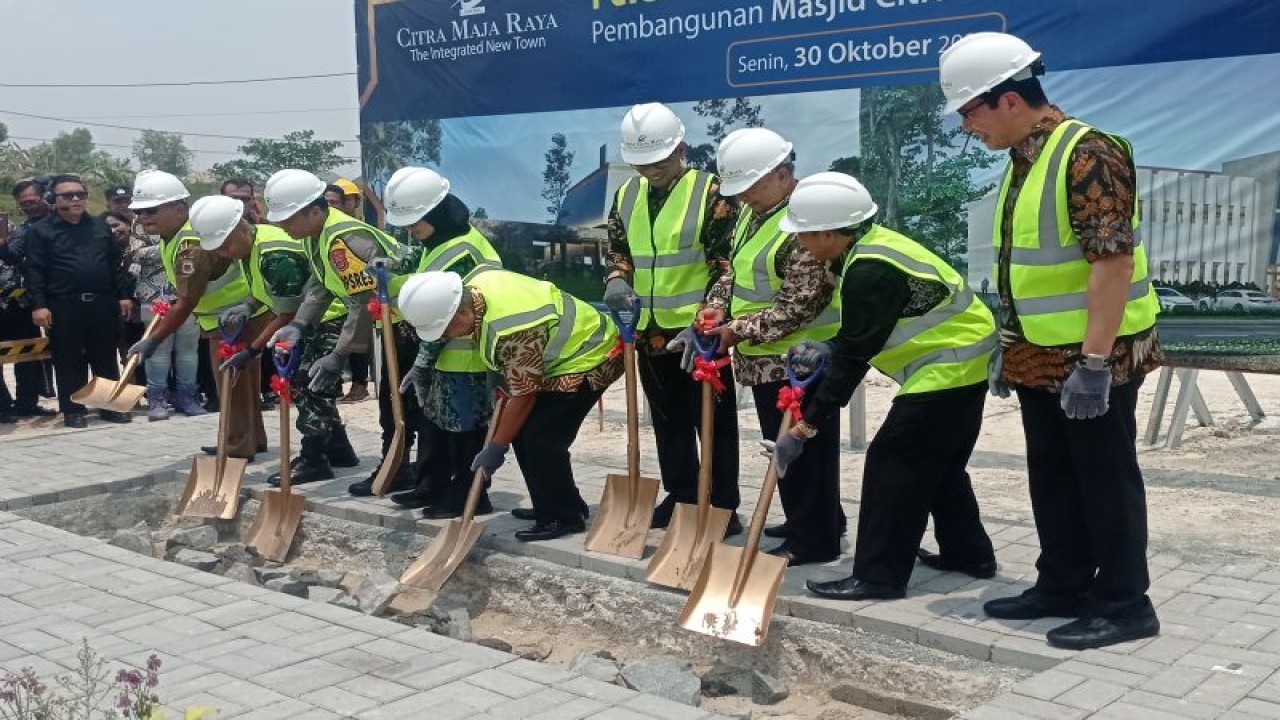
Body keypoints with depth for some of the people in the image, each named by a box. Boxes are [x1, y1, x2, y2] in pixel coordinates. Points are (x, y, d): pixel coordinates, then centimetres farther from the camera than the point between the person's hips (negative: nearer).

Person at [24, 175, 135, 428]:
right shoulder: (40, 231, 0)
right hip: (63, 307, -3)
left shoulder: (100, 226, 12)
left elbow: (117, 263, 12)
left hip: (102, 303, 3)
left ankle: (111, 405, 16)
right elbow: (35, 271, -5)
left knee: (106, 358, 8)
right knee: (68, 361, 3)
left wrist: (125, 294, 5)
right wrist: (38, 305, -13)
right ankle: (73, 410, 11)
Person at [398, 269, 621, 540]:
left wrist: (496, 448, -15)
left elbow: (523, 395, -25)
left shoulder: (509, 332, -35)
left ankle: (563, 518, -3)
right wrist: (501, 379, 10)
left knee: (541, 438, -16)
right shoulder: (474, 284, -8)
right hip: (559, 353, 10)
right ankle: (550, 507, 18)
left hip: (587, 360, -10)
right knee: (521, 429, 7)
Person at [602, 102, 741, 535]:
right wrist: (617, 280, -6)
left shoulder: (711, 192, -10)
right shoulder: (627, 195, 8)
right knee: (668, 421, 16)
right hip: (650, 332, 6)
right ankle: (680, 496, 28)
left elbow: (728, 264, -13)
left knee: (714, 422, 2)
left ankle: (723, 506, 10)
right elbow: (618, 249, 17)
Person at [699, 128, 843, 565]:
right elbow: (737, 268, 20)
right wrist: (717, 306, 2)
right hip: (766, 357, 10)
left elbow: (797, 307, -24)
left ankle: (813, 538, 10)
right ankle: (819, 521, 33)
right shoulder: (754, 210, 9)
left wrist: (739, 330, -20)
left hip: (797, 359, -10)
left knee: (804, 449, -1)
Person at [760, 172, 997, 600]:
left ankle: (879, 576, -3)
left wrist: (805, 426, -20)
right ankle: (968, 552, 33)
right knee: (939, 464, 21)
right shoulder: (869, 245, 5)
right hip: (961, 361, 11)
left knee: (893, 464, -8)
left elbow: (853, 359, -24)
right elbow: (862, 335, 14)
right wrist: (828, 350, -4)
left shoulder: (870, 271, -26)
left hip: (946, 368, -11)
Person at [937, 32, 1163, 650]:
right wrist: (1009, 344, 20)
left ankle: (1124, 603, 14)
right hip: (1040, 357, 9)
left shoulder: (1088, 154, -18)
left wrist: (1094, 362, -27)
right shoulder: (1022, 161, 11)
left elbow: (1113, 261, -24)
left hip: (1093, 358, -9)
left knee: (1105, 478, 2)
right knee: (1051, 477, 16)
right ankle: (1064, 586, 29)